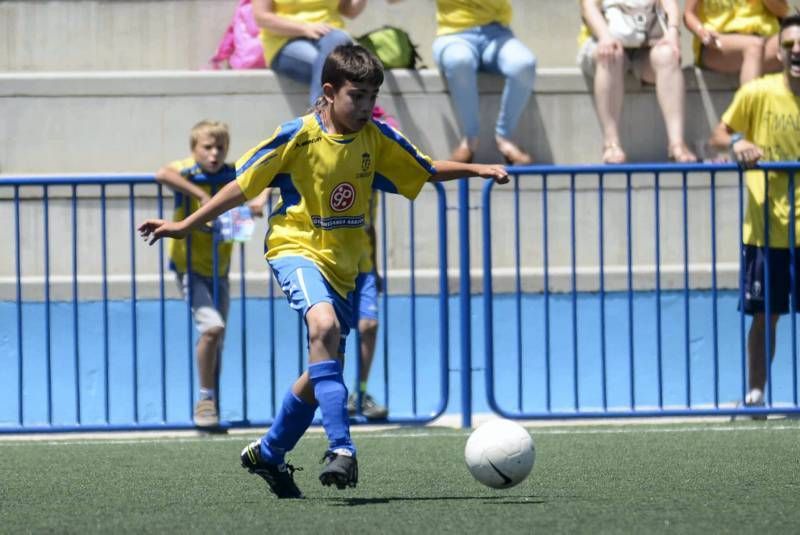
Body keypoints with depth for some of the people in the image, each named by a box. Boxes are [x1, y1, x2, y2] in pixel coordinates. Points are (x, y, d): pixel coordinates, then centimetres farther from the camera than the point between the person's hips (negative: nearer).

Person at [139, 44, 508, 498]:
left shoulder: (377, 138, 1)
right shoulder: (296, 137, -11)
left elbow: (427, 171, 15)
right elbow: (242, 186, -4)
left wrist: (477, 169, 2)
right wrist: (185, 226, -4)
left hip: (343, 264, 6)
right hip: (296, 248, -6)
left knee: (324, 371, 12)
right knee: (324, 324, -35)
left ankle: (268, 454, 36)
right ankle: (342, 448, -38)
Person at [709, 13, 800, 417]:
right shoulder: (757, 93, -5)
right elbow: (719, 135, 3)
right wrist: (737, 143, -18)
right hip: (766, 229, -1)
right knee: (765, 315, 2)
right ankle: (755, 392, 14)